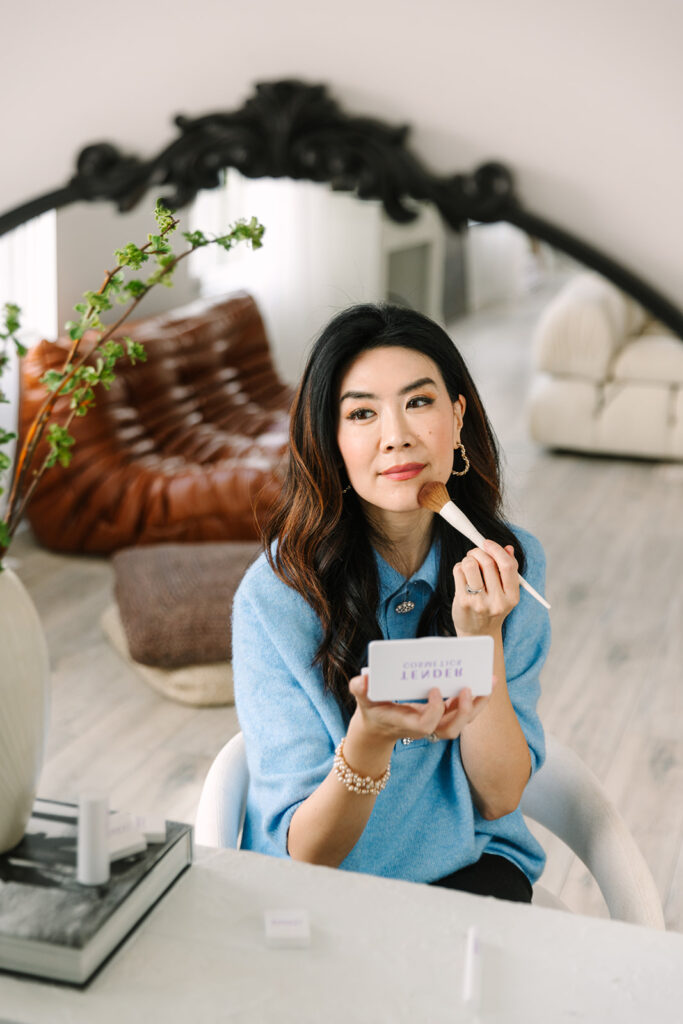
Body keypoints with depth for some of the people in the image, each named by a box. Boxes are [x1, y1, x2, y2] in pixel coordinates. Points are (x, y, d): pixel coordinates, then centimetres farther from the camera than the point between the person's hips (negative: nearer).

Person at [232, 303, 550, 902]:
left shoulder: (510, 561, -7)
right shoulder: (276, 595, -18)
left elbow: (499, 799, -9)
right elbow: (306, 853, -16)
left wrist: (482, 638, -24)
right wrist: (368, 738, -37)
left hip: (472, 867, 2)